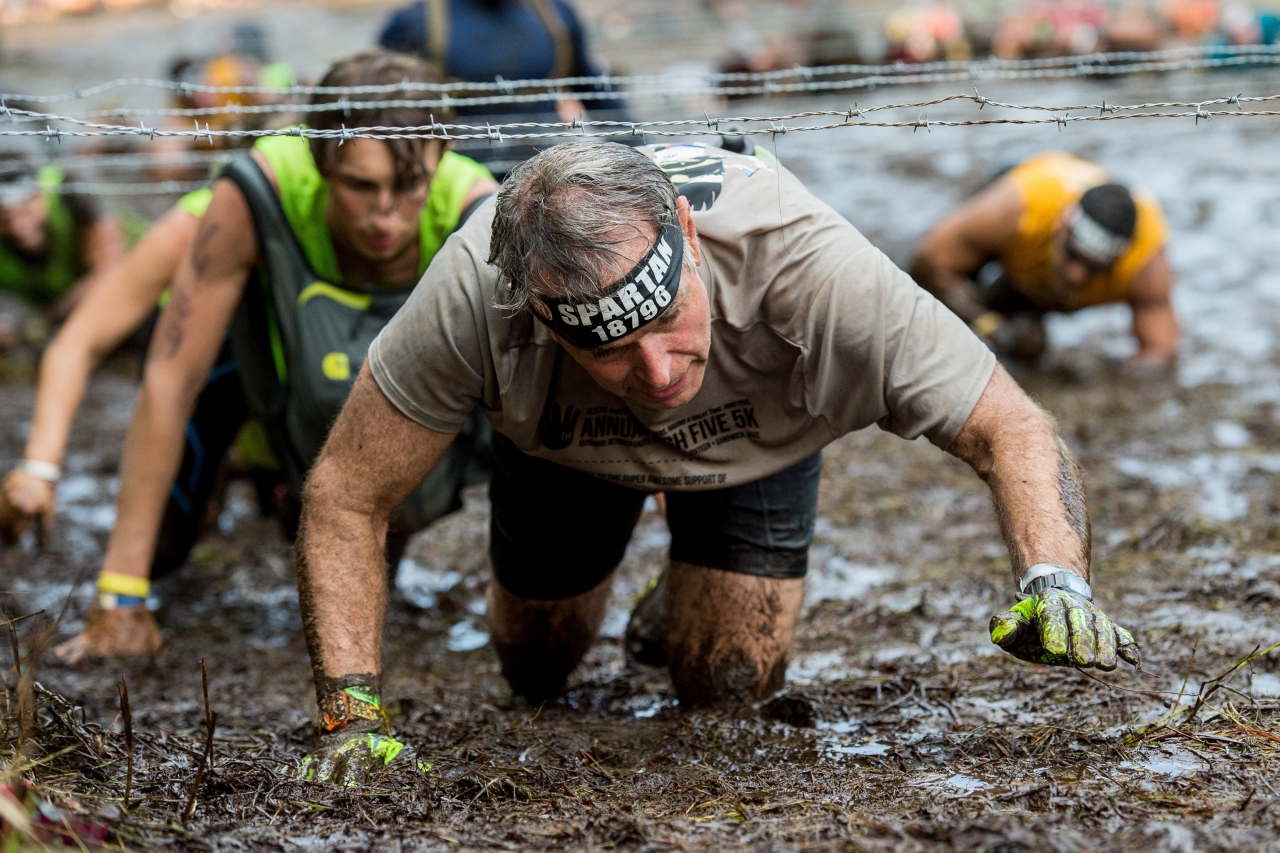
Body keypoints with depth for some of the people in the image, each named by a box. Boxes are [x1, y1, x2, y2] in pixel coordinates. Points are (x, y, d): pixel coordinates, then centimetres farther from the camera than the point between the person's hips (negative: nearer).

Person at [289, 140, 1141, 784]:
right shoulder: (474, 294, -44)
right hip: (565, 441, 1)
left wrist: (1055, 580, -57)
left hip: (761, 431, 0)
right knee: (538, 672, 14)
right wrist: (353, 714, -38)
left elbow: (1010, 430, -38)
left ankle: (687, 609, 30)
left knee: (727, 687, -4)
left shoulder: (811, 267, -47)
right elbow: (345, 497, -31)